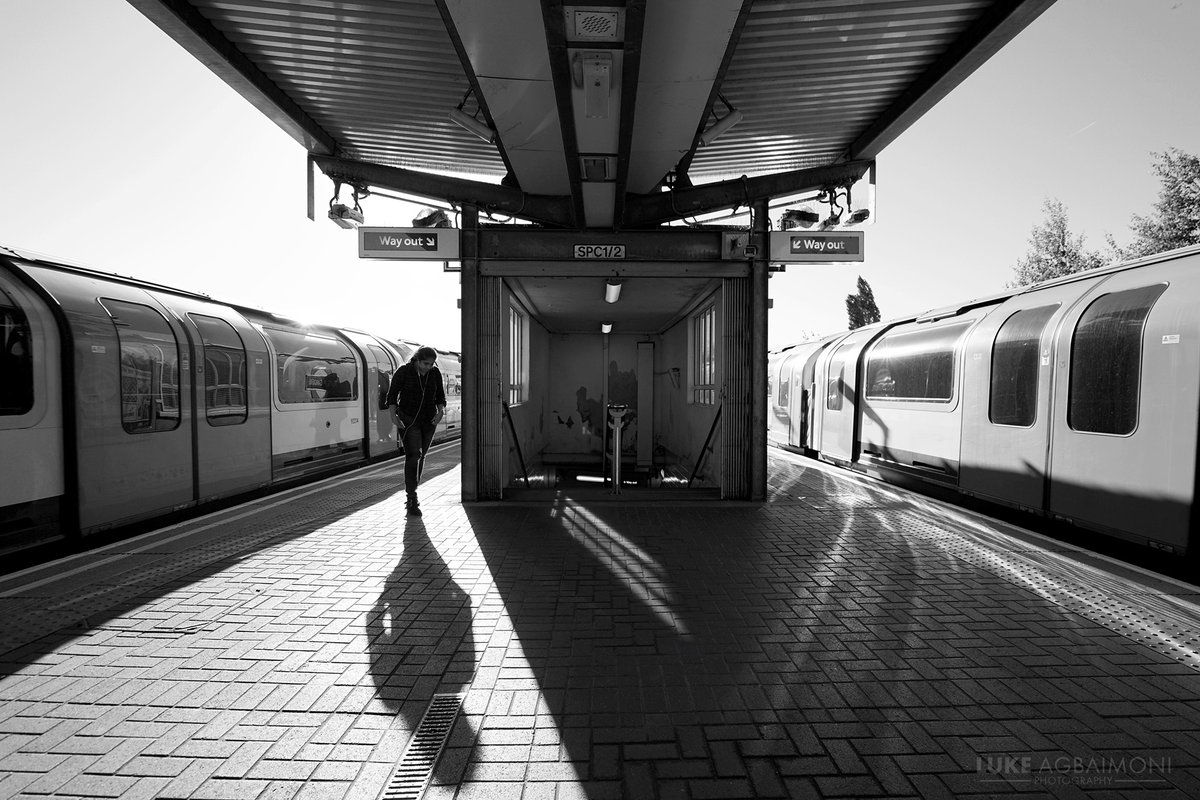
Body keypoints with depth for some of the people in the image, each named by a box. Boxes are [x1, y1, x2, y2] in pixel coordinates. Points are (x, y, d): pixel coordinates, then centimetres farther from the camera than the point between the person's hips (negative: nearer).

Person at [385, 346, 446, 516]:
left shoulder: (435, 373, -2)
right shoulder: (403, 372, -11)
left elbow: (440, 397, 5)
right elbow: (392, 395, -5)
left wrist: (440, 412, -13)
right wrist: (394, 417, -17)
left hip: (429, 421, 4)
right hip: (408, 420, -4)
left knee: (420, 456, 14)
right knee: (413, 456, -14)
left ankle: (411, 491, 32)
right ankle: (412, 500, -13)